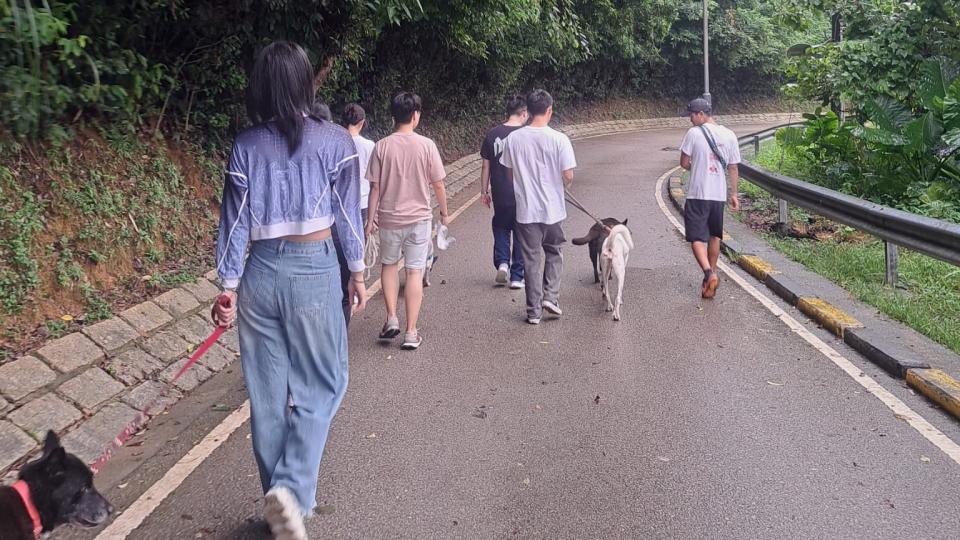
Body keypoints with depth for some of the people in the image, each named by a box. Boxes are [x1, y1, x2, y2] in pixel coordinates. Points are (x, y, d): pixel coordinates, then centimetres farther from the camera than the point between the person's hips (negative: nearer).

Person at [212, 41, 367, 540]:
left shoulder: (245, 147, 1)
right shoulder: (334, 141, -5)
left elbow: (234, 221, 2)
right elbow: (347, 212, -1)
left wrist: (229, 286, 7)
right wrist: (357, 270, 10)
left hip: (261, 272, 3)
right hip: (314, 269, -3)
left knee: (267, 392, 13)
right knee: (321, 385, 10)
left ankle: (278, 496, 25)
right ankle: (291, 488, -6)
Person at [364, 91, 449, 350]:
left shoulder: (382, 146, -5)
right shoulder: (426, 145, -8)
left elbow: (375, 187, -3)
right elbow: (438, 185, -3)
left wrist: (371, 218, 7)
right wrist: (444, 212, 12)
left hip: (388, 218, 1)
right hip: (419, 218, -1)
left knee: (388, 265, 22)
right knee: (414, 272, 5)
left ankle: (391, 318, 13)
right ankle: (411, 332, 7)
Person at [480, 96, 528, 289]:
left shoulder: (492, 135, -1)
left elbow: (485, 166, 3)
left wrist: (484, 191, 12)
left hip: (500, 195, 2)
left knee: (501, 227, 23)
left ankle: (502, 262, 5)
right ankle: (517, 277, 13)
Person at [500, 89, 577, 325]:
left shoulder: (513, 139, -5)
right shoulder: (559, 139, -13)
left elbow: (509, 173, 3)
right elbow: (568, 176, -13)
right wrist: (558, 186, 9)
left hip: (526, 210, 2)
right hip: (553, 209, -1)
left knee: (531, 259, 10)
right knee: (554, 253, 21)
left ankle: (534, 311, 15)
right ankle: (551, 296, 10)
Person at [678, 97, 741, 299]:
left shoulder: (694, 133, -9)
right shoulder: (729, 135, 5)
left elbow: (684, 163, -5)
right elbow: (733, 169, 8)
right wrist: (734, 194, 16)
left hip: (697, 195, -5)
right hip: (719, 195, 5)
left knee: (697, 238, -3)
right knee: (715, 237, 19)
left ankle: (709, 273, -23)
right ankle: (712, 273, 30)